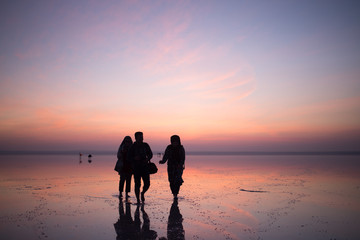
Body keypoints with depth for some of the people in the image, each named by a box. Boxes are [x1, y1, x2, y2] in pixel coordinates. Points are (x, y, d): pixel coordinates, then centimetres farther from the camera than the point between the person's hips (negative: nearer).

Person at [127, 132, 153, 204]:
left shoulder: (145, 145, 5)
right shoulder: (133, 147, -4)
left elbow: (150, 154, 15)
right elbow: (128, 158, -1)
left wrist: (148, 159, -6)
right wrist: (134, 158, -21)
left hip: (145, 167, 3)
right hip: (136, 168, -3)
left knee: (147, 184, -2)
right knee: (137, 184, -1)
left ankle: (142, 193, 28)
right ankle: (138, 200, 13)